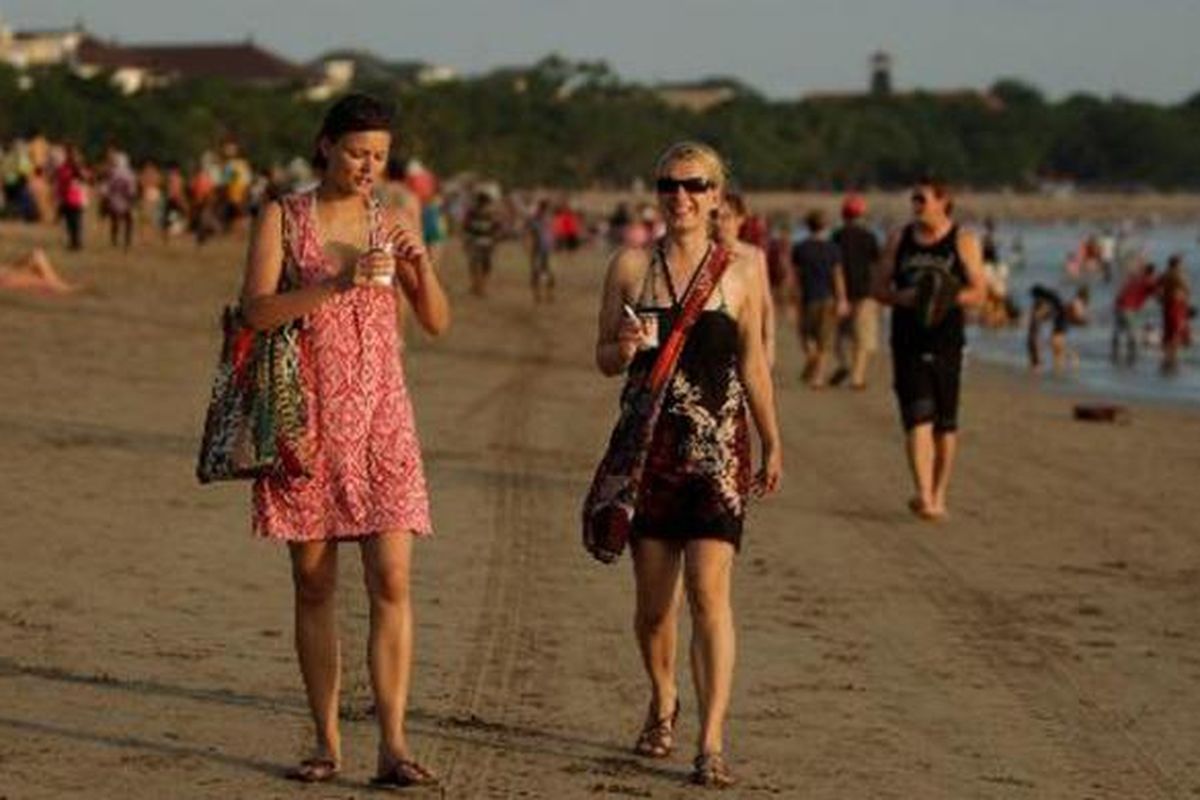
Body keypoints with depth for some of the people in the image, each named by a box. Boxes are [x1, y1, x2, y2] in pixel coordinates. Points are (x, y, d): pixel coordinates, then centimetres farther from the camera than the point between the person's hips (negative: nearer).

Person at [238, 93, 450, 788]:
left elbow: (438, 323, 7)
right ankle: (328, 743, 10)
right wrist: (338, 283, -23)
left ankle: (394, 744, -10)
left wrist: (423, 267, -11)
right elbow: (257, 309, -12)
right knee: (314, 584, 3)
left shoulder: (389, 223, 8)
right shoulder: (283, 218, 1)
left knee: (392, 581, -9)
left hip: (380, 417, 1)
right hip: (308, 415, -1)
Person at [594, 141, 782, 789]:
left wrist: (772, 443, 16)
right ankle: (662, 706, 36)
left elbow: (752, 363, 12)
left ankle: (712, 742, -13)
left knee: (709, 589, -13)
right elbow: (603, 359, 8)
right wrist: (625, 349, -15)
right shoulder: (631, 266, 4)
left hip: (718, 446, -2)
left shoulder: (741, 271, 3)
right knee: (653, 599, 9)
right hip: (648, 443, 2)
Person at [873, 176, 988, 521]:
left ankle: (939, 495, 19)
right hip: (908, 341, 1)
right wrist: (900, 297, -11)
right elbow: (879, 288, 10)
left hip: (946, 341, -1)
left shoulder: (963, 241, 3)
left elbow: (978, 292, -2)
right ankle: (923, 495, -21)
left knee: (945, 424, 6)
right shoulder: (899, 240, 10)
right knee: (917, 418, -12)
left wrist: (946, 297, -20)